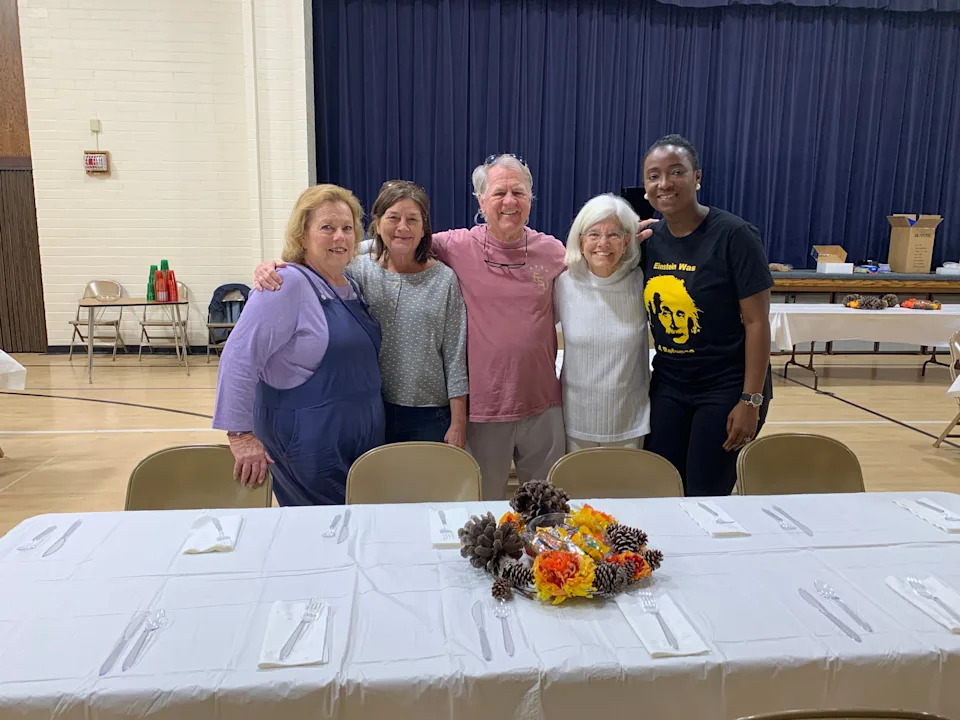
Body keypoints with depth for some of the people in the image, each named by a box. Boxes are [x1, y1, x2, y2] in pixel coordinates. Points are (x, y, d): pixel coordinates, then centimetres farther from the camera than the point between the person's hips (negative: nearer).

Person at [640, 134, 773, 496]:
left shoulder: (734, 235, -13)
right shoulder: (650, 240, 1)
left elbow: (757, 321, -13)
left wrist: (751, 400, -15)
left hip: (726, 388, -5)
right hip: (667, 386, 5)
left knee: (705, 499, 3)